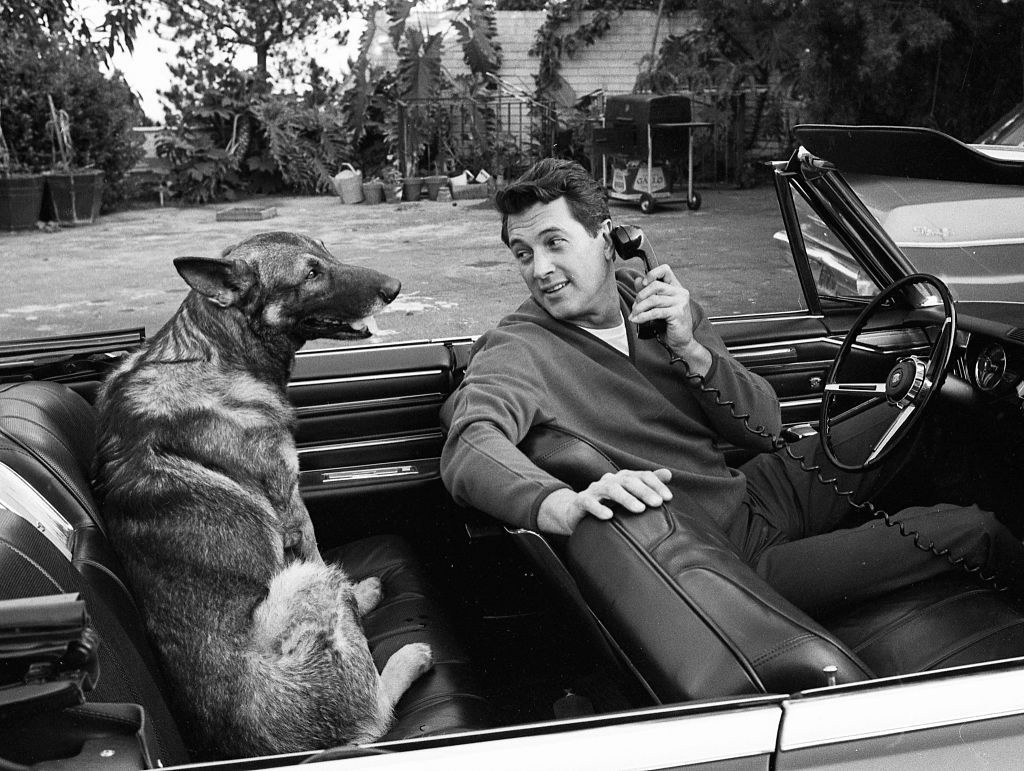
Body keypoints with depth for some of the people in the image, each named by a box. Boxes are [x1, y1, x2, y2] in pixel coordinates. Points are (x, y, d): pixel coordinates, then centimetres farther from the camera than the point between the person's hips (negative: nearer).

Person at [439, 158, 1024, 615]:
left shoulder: (656, 298, -1)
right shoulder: (516, 350, -17)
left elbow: (765, 430, -3)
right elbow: (471, 448, -39)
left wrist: (689, 351, -21)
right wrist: (562, 506, -58)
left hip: (757, 493, 7)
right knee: (968, 531, -11)